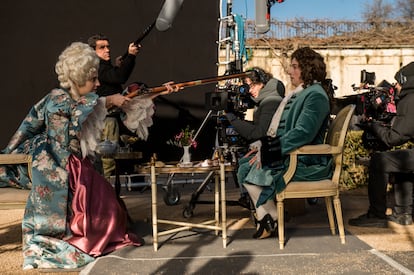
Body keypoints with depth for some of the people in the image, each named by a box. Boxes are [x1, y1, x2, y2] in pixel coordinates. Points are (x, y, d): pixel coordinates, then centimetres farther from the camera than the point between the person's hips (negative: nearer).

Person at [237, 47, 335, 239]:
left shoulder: (315, 95, -14)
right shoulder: (300, 92, 18)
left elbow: (302, 133, -25)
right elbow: (280, 128, 22)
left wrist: (270, 151, -22)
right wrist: (263, 146, 10)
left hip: (305, 162, -10)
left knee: (256, 173, -21)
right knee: (245, 166, 0)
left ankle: (272, 219, 0)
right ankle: (265, 216, 2)